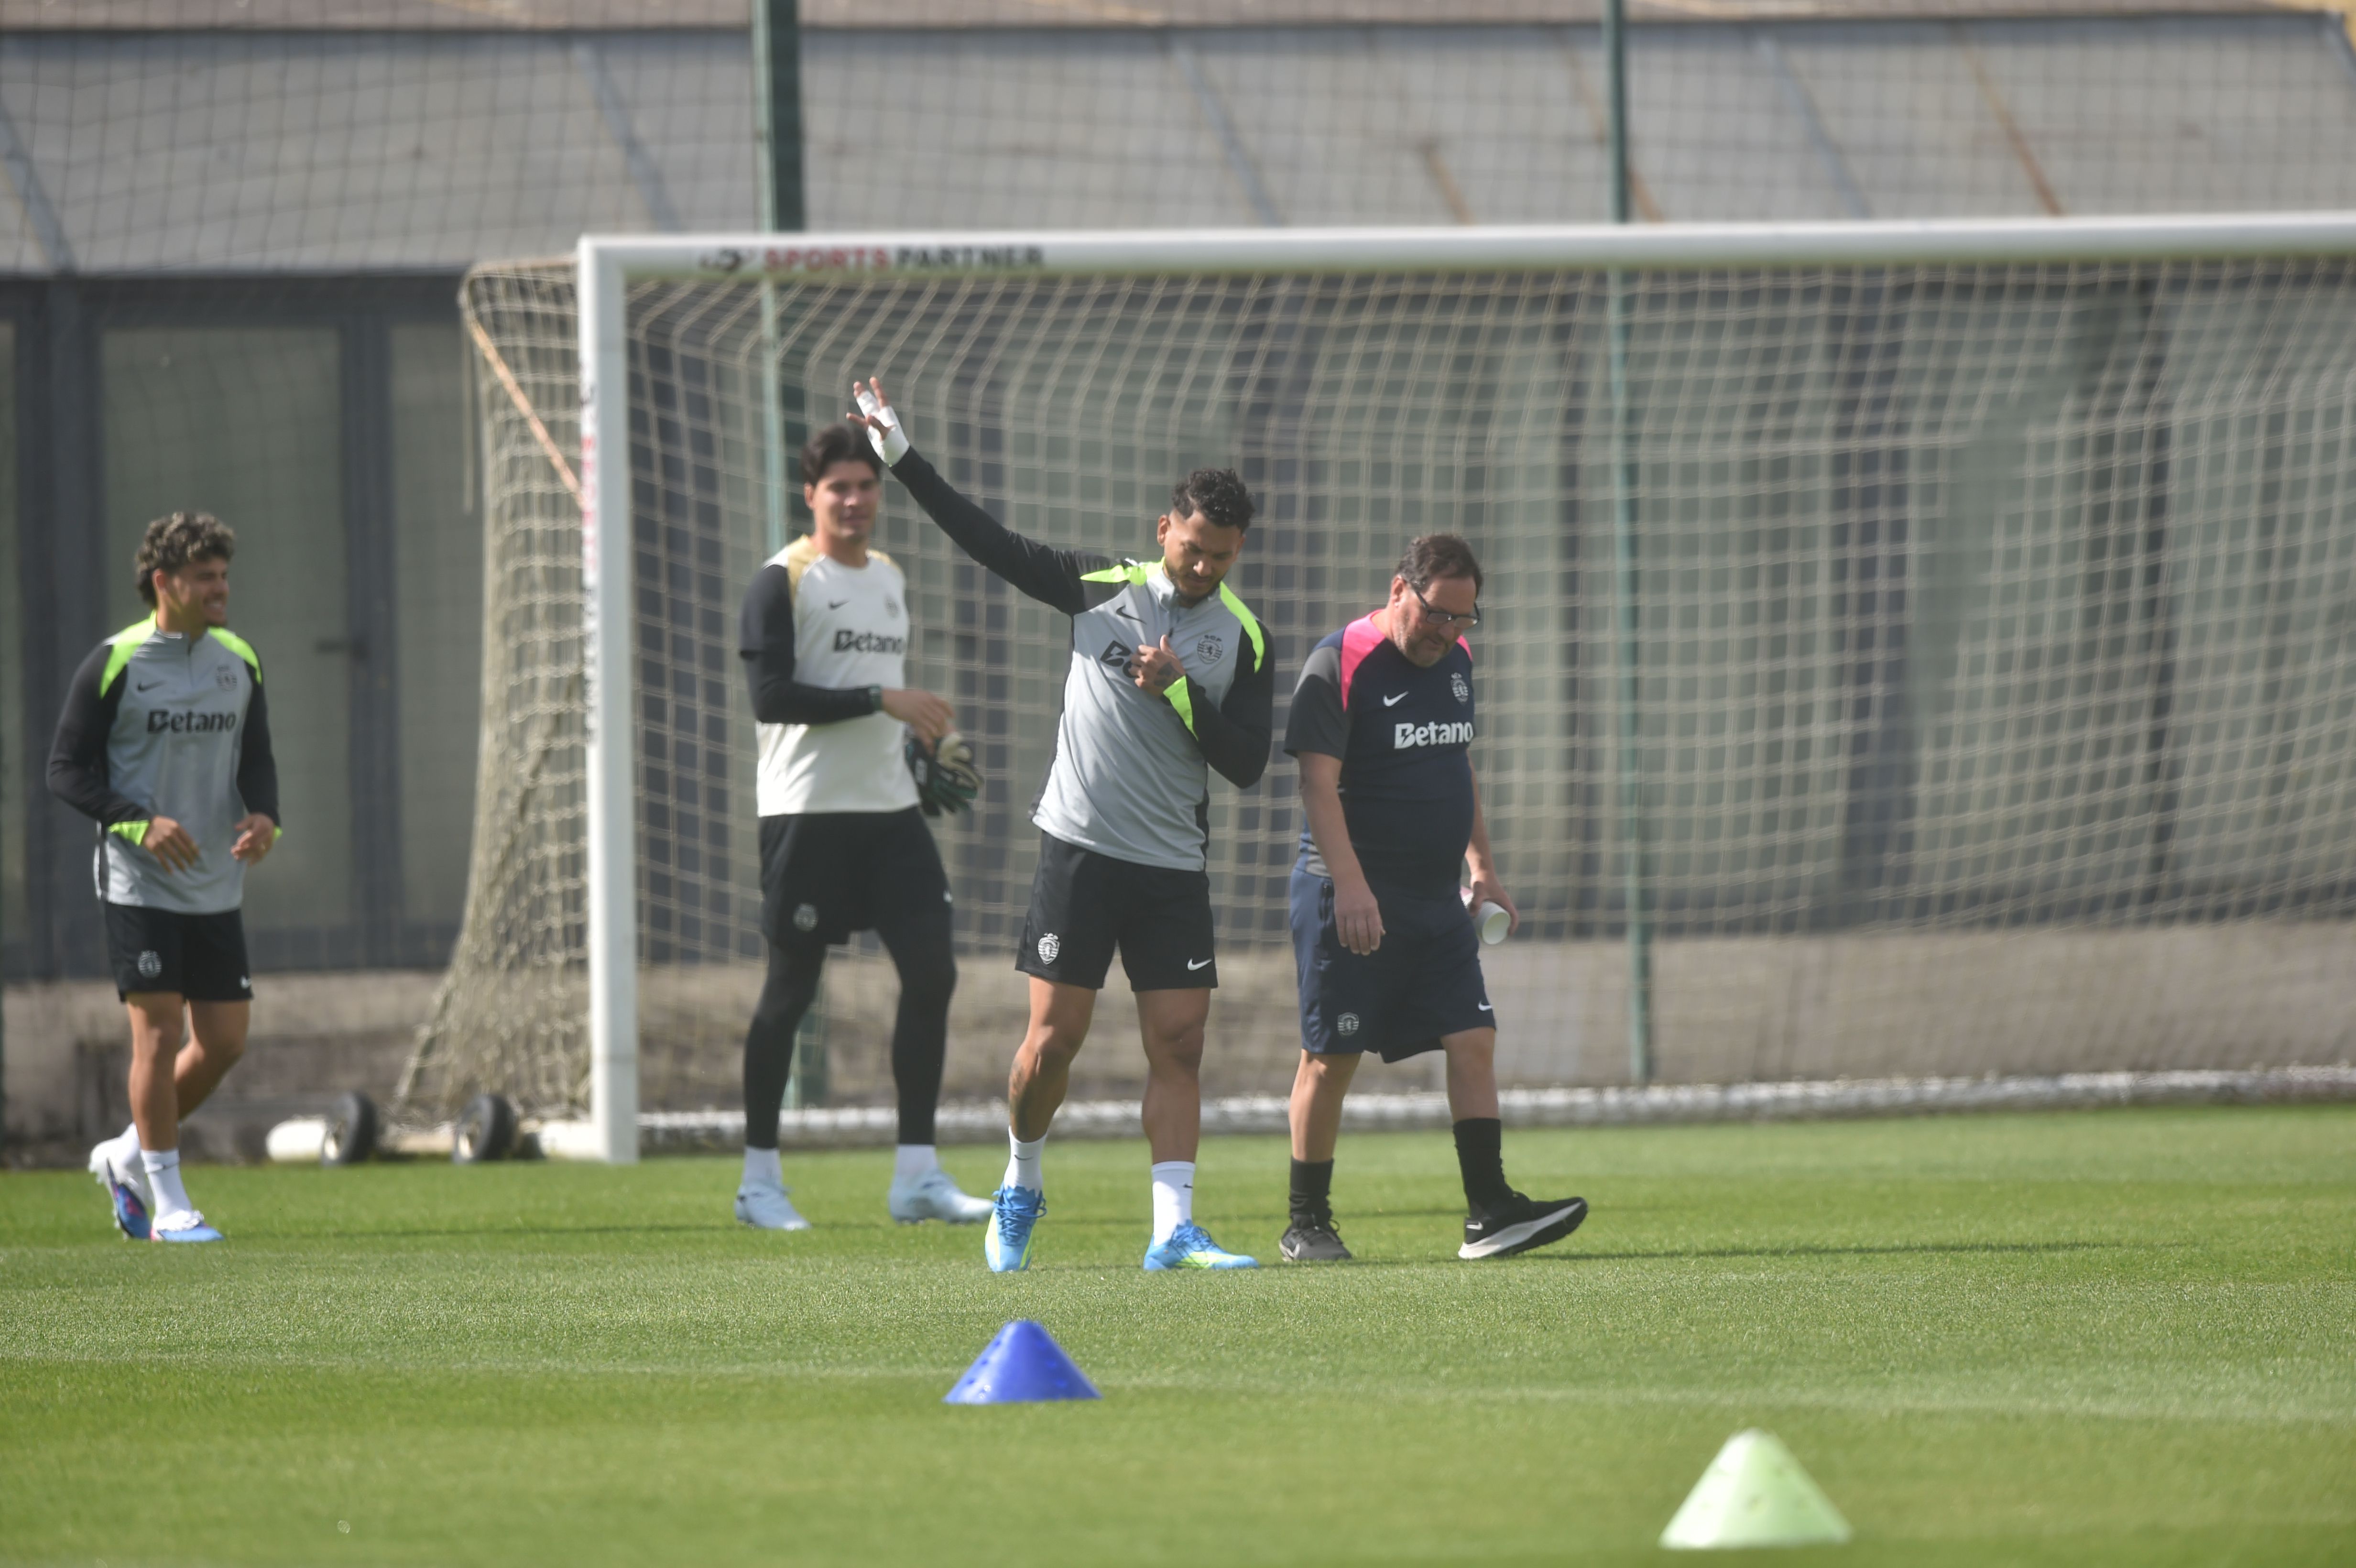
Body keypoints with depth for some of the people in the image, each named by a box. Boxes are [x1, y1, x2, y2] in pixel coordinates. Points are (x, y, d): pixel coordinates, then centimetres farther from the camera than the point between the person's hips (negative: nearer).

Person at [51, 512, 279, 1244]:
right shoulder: (113, 664, -8)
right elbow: (67, 770, -7)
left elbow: (257, 756, 15)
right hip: (140, 885, -6)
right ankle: (168, 1202, 2)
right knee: (159, 1031, -7)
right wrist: (139, 823, -20)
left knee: (225, 1040, 4)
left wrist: (263, 815, -7)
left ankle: (127, 1156, 25)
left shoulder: (239, 660, 8)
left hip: (217, 885, 6)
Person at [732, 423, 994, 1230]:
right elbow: (771, 696, -17)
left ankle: (917, 1172, 1)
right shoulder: (783, 581, -7)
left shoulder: (891, 578, 17)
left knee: (931, 972, -3)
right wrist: (882, 699, -19)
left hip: (890, 808, 7)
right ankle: (759, 1178, 9)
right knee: (791, 988, -1)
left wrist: (931, 743, 11)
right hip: (807, 809, -7)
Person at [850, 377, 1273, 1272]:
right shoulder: (1100, 588, 2)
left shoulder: (1243, 640, 4)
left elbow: (1246, 764, -2)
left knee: (1179, 1043, -6)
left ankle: (1173, 1230, -5)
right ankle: (1021, 1189, 20)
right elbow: (989, 542, 7)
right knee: (1055, 1037, -4)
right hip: (1081, 847, -1)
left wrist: (1179, 692, -14)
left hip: (1175, 866, 1)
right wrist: (900, 457, 5)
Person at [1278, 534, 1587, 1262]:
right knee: (1331, 1058, -2)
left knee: (1473, 1040, -3)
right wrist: (1350, 885, -25)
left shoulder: (1455, 659, 13)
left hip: (1437, 899, 7)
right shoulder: (1340, 664, -11)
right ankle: (1307, 1225, 7)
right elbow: (1319, 785, -16)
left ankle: (1489, 1213, -5)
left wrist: (1483, 867, 22)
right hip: (1353, 900, -7)